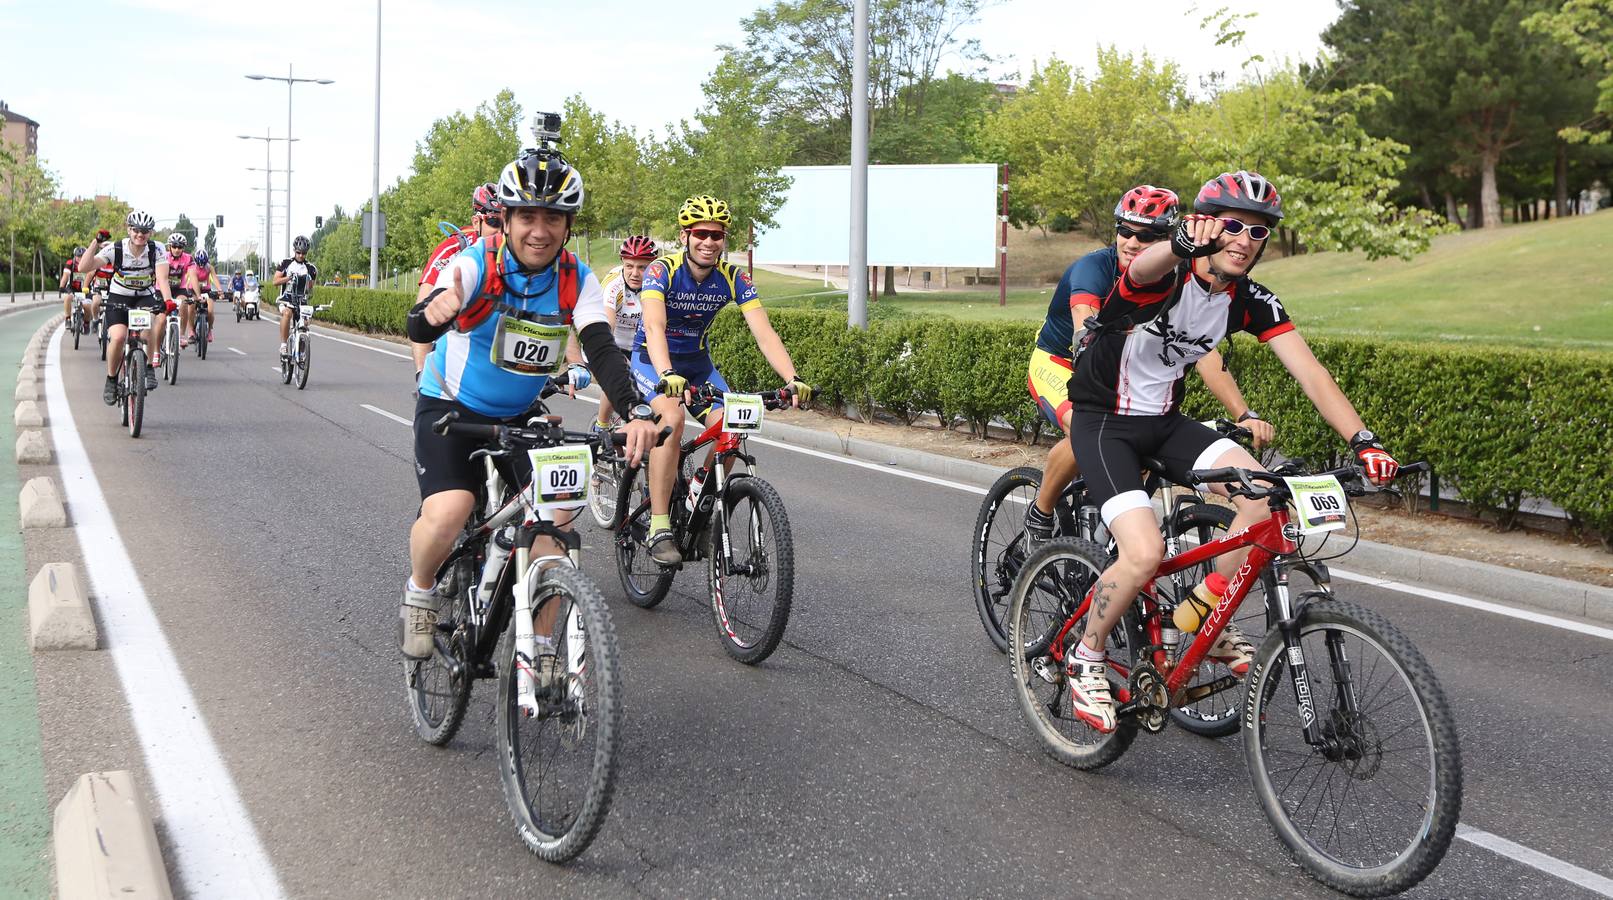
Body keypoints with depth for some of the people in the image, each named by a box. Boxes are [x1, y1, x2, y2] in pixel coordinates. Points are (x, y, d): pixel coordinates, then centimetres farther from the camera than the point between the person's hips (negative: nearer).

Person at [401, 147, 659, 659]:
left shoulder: (577, 281, -13)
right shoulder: (475, 266, -22)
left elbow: (602, 350, -24)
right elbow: (419, 330, -37)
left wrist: (636, 412, -43)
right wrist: (434, 313, -63)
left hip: (521, 418, 3)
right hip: (451, 408, -3)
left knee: (553, 518, -15)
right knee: (447, 514, -26)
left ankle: (540, 650, 1)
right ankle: (419, 595, 6)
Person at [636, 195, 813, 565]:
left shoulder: (733, 278, -14)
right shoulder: (661, 270, -24)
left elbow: (764, 332, -21)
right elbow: (654, 327, -39)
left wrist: (792, 378, -37)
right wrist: (668, 376, -58)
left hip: (696, 361, 4)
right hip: (653, 359, -4)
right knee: (672, 417, -32)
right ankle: (659, 528, -29)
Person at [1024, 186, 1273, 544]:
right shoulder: (1093, 268, -27)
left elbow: (1204, 353, -23)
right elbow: (1086, 336, -43)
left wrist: (1245, 416, -37)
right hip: (1056, 362, -5)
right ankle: (1040, 514, -9)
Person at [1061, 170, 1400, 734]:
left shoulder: (1253, 302, -6)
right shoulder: (1164, 277, -23)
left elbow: (1310, 373, -12)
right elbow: (1143, 267, -49)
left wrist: (1362, 441, -27)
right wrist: (1183, 243, -74)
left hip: (1164, 421, 6)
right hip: (1103, 423, -6)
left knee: (1265, 499, -16)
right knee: (1145, 553, -24)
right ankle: (1085, 660, 2)